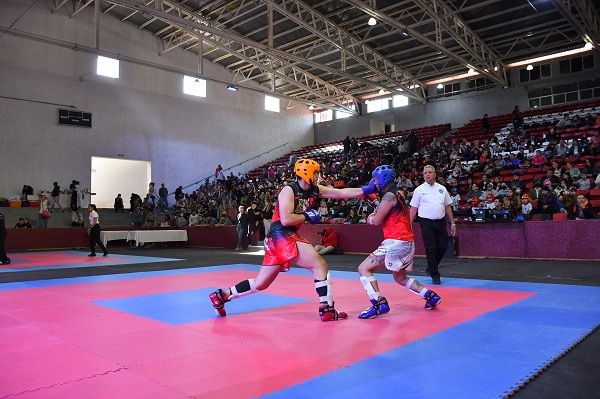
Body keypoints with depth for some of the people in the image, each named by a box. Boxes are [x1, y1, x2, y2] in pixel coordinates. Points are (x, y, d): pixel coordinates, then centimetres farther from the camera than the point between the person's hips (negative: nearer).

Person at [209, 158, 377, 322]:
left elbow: (341, 192, 8)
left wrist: (366, 189, 3)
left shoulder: (314, 190, 11)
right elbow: (286, 220, -22)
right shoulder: (289, 190, -11)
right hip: (281, 237, -9)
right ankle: (327, 311, -1)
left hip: (286, 238, 9)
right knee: (320, 266, -8)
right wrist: (307, 216, -11)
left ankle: (222, 295, 23)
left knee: (261, 284, 15)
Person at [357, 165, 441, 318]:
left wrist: (370, 218, 9)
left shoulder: (389, 195, -12)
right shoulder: (398, 193, 16)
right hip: (408, 242, 10)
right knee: (400, 278, 27)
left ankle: (379, 303, -16)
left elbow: (377, 220, -12)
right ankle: (431, 296, 23)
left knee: (364, 268, -8)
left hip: (396, 242, -10)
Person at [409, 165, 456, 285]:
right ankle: (435, 275, 9)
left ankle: (430, 268, 25)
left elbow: (448, 207, 13)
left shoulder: (442, 188, 10)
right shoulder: (419, 190, 1)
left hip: (441, 222, 4)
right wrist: (409, 225, -4)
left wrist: (452, 223, 9)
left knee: (442, 247, 4)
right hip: (427, 222, -3)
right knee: (431, 248, -2)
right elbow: (413, 208, 1)